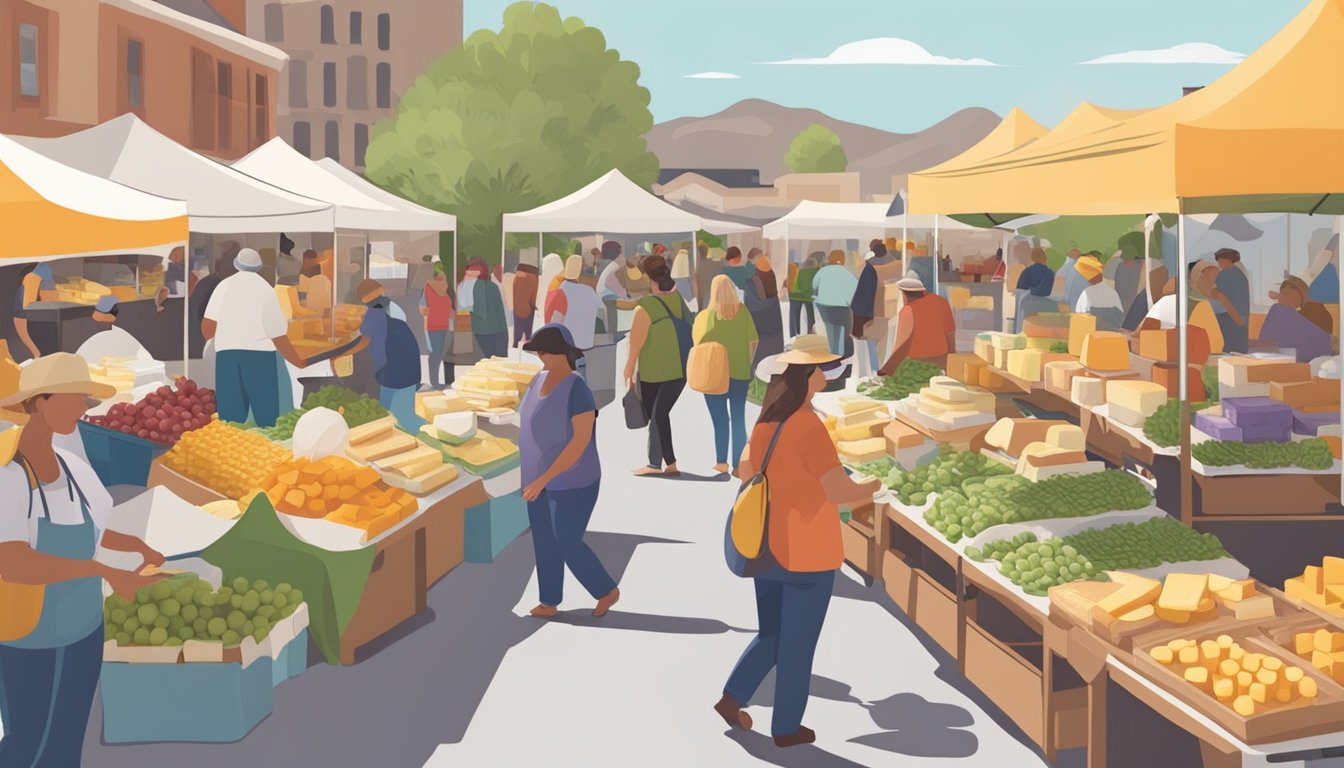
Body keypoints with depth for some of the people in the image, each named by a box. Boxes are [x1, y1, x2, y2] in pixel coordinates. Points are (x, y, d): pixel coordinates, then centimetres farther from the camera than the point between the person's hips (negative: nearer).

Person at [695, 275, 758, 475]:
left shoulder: (704, 316, -11)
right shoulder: (742, 312, -6)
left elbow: (698, 343, -9)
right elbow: (753, 341, -5)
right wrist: (748, 365, 8)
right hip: (739, 374, 2)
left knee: (720, 420, 6)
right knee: (738, 420, 10)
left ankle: (722, 462, 3)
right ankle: (738, 464, 12)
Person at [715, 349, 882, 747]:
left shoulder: (766, 424, 2)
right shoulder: (809, 428, -21)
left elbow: (745, 473, 16)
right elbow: (840, 492, -24)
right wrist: (874, 486, -5)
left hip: (767, 549, 7)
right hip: (806, 556, -7)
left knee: (771, 635, 22)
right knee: (798, 644, 7)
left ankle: (732, 697, 15)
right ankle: (786, 728, 17)